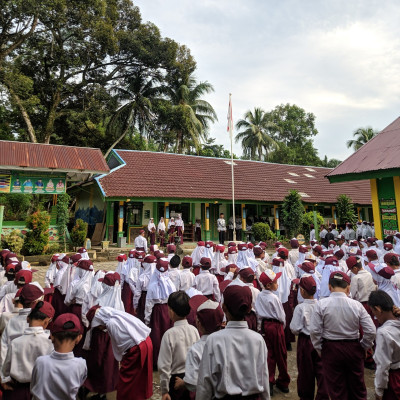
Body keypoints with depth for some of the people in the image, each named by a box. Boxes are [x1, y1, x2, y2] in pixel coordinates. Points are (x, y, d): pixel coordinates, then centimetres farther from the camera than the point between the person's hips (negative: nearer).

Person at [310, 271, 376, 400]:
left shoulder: (321, 304, -15)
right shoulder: (357, 305, -11)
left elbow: (314, 331, -13)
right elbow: (371, 331, -8)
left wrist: (320, 350, 2)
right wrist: (363, 347, 9)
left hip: (330, 350, -1)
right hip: (354, 349, 2)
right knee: (358, 388, 22)